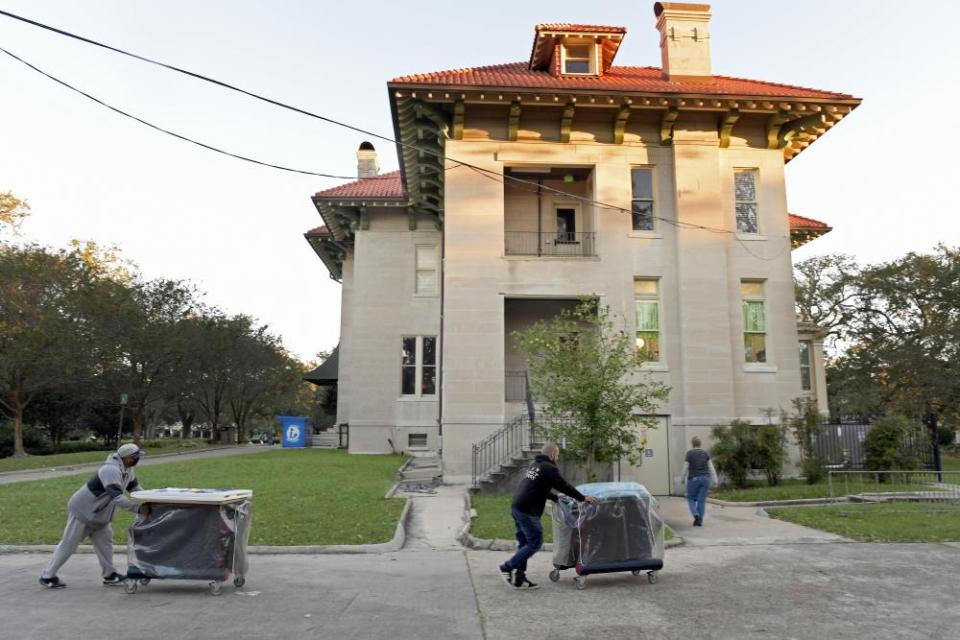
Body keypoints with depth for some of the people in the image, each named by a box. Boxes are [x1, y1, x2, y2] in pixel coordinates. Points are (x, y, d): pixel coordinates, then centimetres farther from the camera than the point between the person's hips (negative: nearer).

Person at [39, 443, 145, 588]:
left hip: (97, 515, 9)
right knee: (68, 545, 2)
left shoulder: (127, 470, -1)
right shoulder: (111, 470, -31)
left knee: (104, 541, 7)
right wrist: (137, 508, -46)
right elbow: (116, 496, -41)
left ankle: (109, 574, 13)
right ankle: (47, 576, 16)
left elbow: (134, 485, 16)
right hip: (82, 510, -9)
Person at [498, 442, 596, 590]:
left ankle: (519, 578, 14)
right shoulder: (549, 468, -7)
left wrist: (557, 498, 35)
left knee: (524, 543, 13)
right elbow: (564, 486, -7)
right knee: (535, 542, -2)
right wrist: (583, 498, 4)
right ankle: (508, 567, -2)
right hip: (527, 511, -10)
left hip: (516, 508, 10)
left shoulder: (535, 466, 21)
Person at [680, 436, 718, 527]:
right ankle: (700, 520, 4)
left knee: (691, 499, 10)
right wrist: (715, 480, 2)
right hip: (705, 478, 3)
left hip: (693, 479, -3)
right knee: (701, 500, 8)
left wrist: (682, 479, 3)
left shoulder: (689, 453, -9)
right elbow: (711, 467, -1)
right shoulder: (705, 452, 1)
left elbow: (685, 468, -8)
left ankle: (696, 515, -12)